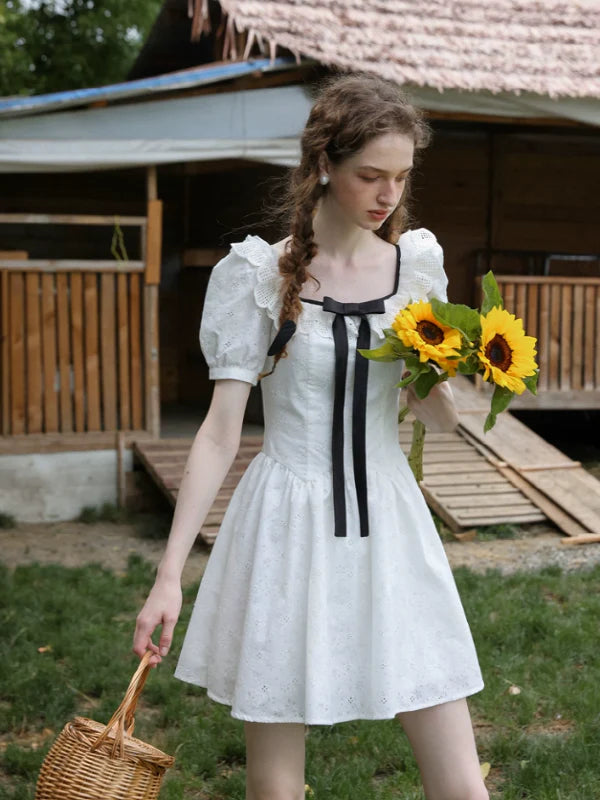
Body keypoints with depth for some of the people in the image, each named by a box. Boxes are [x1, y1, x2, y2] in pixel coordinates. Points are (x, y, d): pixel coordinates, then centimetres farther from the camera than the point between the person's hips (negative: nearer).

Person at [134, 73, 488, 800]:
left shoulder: (417, 263, 5)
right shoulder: (261, 275, -5)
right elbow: (220, 431, -6)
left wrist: (439, 384, -10)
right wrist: (169, 573, -11)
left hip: (389, 527, 3)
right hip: (287, 531, -3)